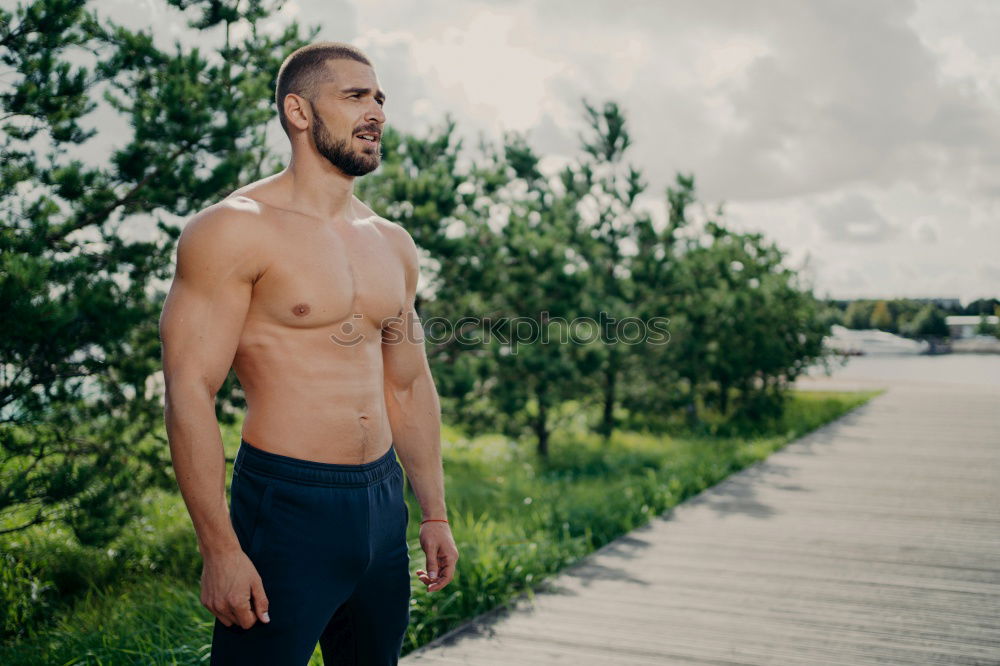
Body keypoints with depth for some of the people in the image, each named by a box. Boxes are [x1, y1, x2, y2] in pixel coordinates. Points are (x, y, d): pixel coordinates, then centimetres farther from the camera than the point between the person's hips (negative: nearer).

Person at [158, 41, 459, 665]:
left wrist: (435, 514, 15)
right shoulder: (235, 228, -10)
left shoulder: (393, 244, 11)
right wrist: (221, 550, -17)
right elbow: (189, 392, -14)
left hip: (383, 504, 7)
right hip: (286, 508, -6)